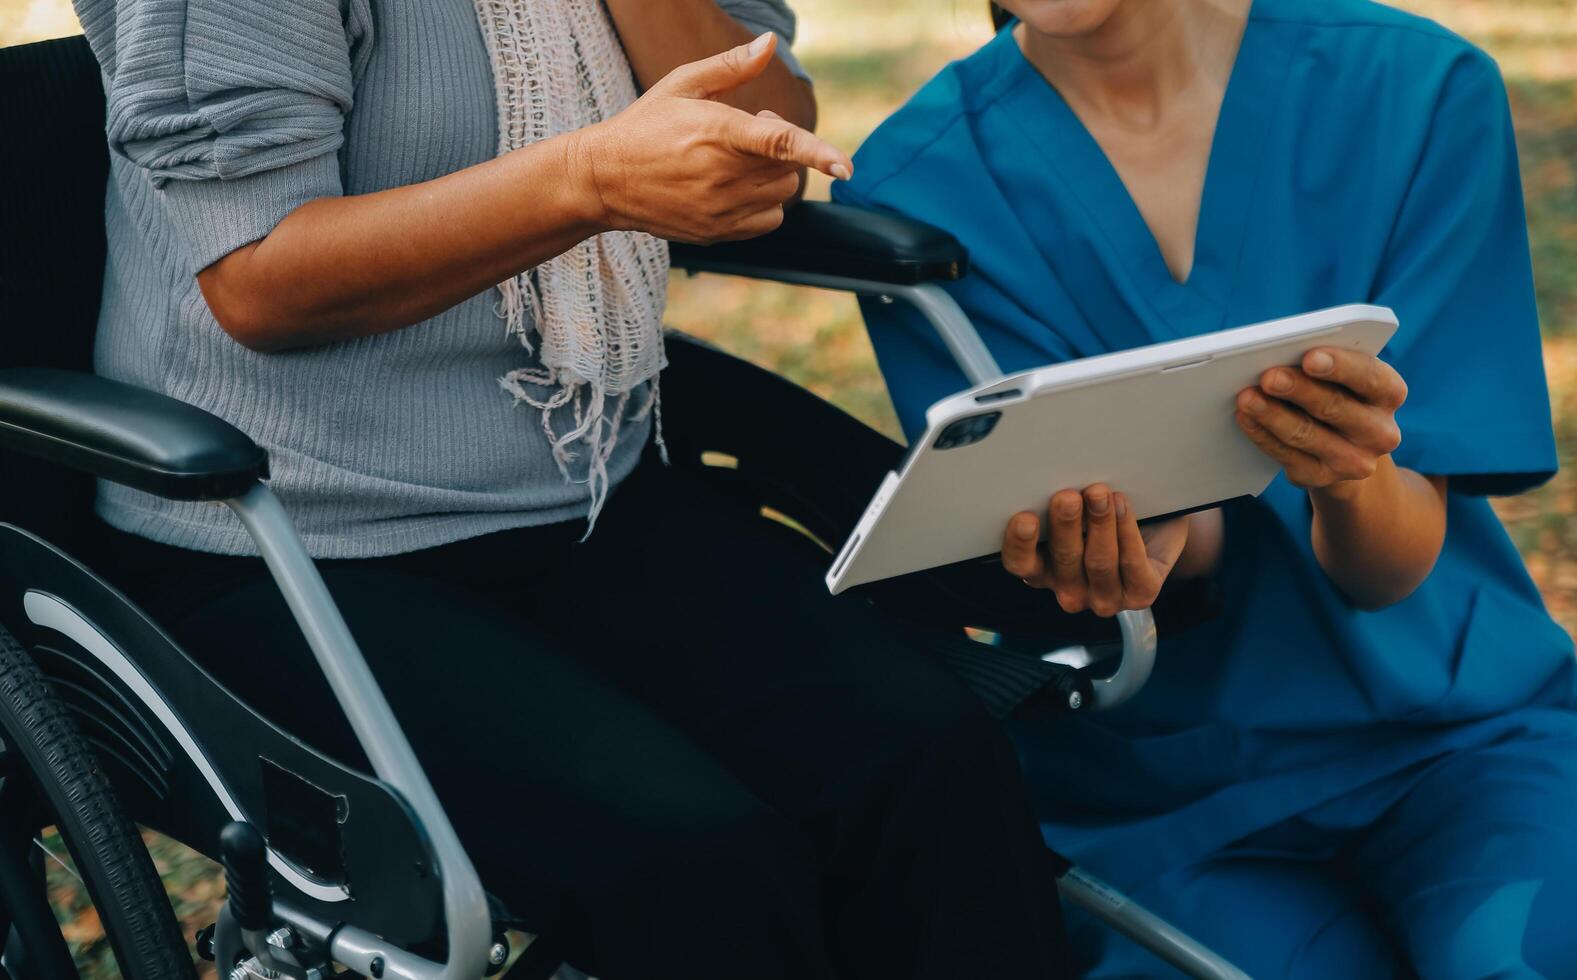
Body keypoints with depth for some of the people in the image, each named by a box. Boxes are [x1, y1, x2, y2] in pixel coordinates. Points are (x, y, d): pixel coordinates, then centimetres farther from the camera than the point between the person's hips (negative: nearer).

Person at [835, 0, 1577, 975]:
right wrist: (1160, 540, -34)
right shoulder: (917, 187, -6)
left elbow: (1393, 564, -8)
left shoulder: (1420, 85, -4)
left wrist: (1353, 478, -31)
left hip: (1458, 720, 2)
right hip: (1155, 782, -1)